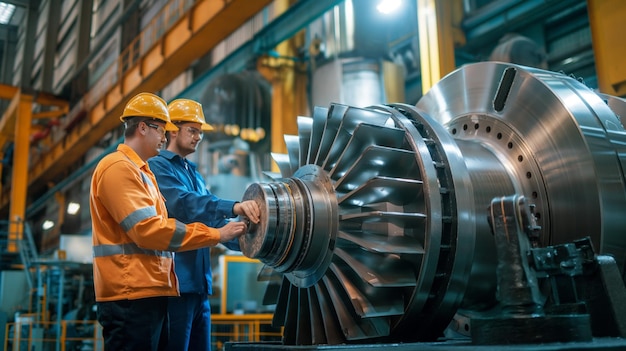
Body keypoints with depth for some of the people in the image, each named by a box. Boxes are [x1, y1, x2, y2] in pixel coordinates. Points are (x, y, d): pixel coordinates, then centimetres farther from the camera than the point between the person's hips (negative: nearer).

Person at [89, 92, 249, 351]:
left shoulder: (139, 171, 22)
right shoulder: (118, 167, -10)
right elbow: (147, 229, -20)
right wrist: (217, 234, -16)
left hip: (147, 292, 10)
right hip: (131, 295, -10)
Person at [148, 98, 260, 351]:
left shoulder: (195, 174, 20)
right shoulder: (158, 166, -6)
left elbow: (211, 219, 21)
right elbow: (183, 204, -24)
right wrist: (233, 207, -36)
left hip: (200, 283, 8)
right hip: (176, 283, -8)